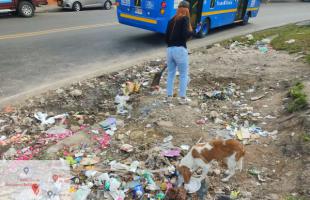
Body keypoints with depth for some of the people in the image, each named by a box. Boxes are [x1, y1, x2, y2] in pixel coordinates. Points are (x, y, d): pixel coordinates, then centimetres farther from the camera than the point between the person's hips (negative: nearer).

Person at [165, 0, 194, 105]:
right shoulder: (185, 19, -3)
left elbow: (166, 37, 15)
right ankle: (182, 98, 11)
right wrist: (192, 31, 4)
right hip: (180, 50, -6)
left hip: (170, 50, 6)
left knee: (171, 74, 16)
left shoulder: (171, 20, 14)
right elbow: (185, 35, -15)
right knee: (184, 75, 7)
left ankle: (169, 96, 22)